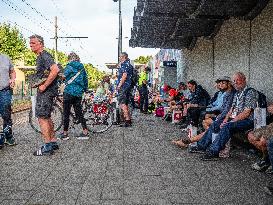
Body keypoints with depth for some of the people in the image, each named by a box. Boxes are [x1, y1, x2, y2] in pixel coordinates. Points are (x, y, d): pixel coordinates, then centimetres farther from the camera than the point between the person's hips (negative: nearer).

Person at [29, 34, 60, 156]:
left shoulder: (44, 56, -14)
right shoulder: (40, 57, 18)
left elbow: (55, 70, -29)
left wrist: (44, 85, -26)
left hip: (46, 91, -11)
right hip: (44, 91, 11)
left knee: (42, 118, -8)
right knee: (46, 117, 16)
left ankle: (47, 147, -2)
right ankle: (53, 142, 24)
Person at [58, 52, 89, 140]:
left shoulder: (69, 67, -5)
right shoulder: (82, 67, 12)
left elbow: (63, 77, -10)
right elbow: (85, 80, 17)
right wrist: (85, 89, 28)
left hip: (69, 92, -6)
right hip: (79, 93, 6)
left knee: (66, 113, 2)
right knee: (79, 113, 11)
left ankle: (65, 134, 8)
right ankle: (85, 132, 9)